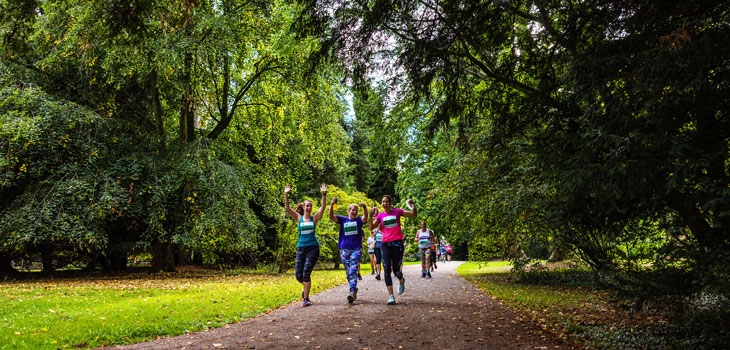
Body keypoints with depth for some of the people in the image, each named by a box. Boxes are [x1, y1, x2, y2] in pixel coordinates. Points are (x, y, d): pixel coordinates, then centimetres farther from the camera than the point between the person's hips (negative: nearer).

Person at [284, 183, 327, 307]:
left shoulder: (314, 218, 3)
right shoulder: (298, 218, 5)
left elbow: (323, 207, -8)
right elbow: (287, 208, -5)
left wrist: (324, 194, -19)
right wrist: (286, 194, -16)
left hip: (313, 248, -2)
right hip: (301, 248, 2)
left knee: (306, 272, -10)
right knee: (298, 274, 0)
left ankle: (306, 299, 0)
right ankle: (306, 287, 35)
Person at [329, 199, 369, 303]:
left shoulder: (359, 220, 4)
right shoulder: (342, 219, 8)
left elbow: (365, 217, -17)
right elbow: (331, 217, -7)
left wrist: (364, 207, -38)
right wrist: (332, 205, -24)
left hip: (356, 249, -2)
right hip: (344, 250, 2)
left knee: (353, 271, -15)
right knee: (348, 272, 9)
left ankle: (352, 293, -23)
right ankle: (354, 289, 25)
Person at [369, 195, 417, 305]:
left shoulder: (397, 211, 2)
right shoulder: (380, 215, 9)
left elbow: (413, 215, 3)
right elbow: (371, 227, 5)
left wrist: (413, 205, -14)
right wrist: (371, 216, -5)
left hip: (397, 243, -2)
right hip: (386, 244, 2)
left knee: (396, 269, 0)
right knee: (387, 270, -5)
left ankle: (401, 281, 37)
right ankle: (391, 296, -1)